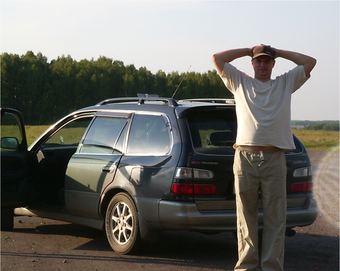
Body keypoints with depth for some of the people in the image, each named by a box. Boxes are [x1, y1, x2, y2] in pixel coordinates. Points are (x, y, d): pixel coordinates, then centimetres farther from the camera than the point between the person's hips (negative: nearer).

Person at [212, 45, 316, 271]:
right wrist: (248, 51, 17)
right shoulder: (240, 82, 16)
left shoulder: (285, 83, 18)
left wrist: (280, 52, 17)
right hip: (245, 157, 0)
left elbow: (310, 62, 13)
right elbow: (217, 59, 12)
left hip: (274, 159, 0)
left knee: (275, 218, -2)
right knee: (246, 216, 2)